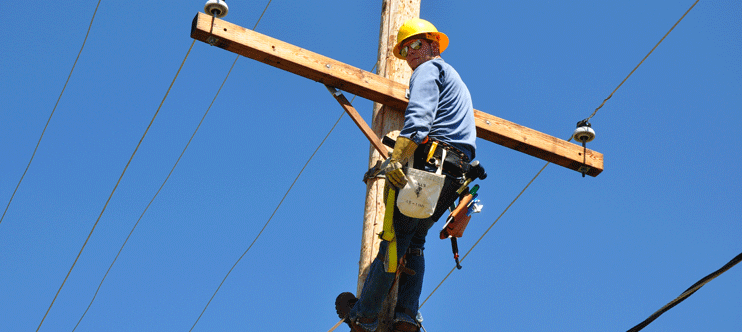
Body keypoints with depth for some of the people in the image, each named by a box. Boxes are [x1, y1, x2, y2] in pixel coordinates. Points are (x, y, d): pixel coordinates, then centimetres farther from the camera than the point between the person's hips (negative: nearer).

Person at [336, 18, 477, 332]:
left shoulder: (429, 70, 4)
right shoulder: (455, 80, 34)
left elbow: (419, 115, -15)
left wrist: (396, 159, -26)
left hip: (430, 163, -9)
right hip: (455, 173, 9)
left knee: (396, 238, -6)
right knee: (414, 240, 12)